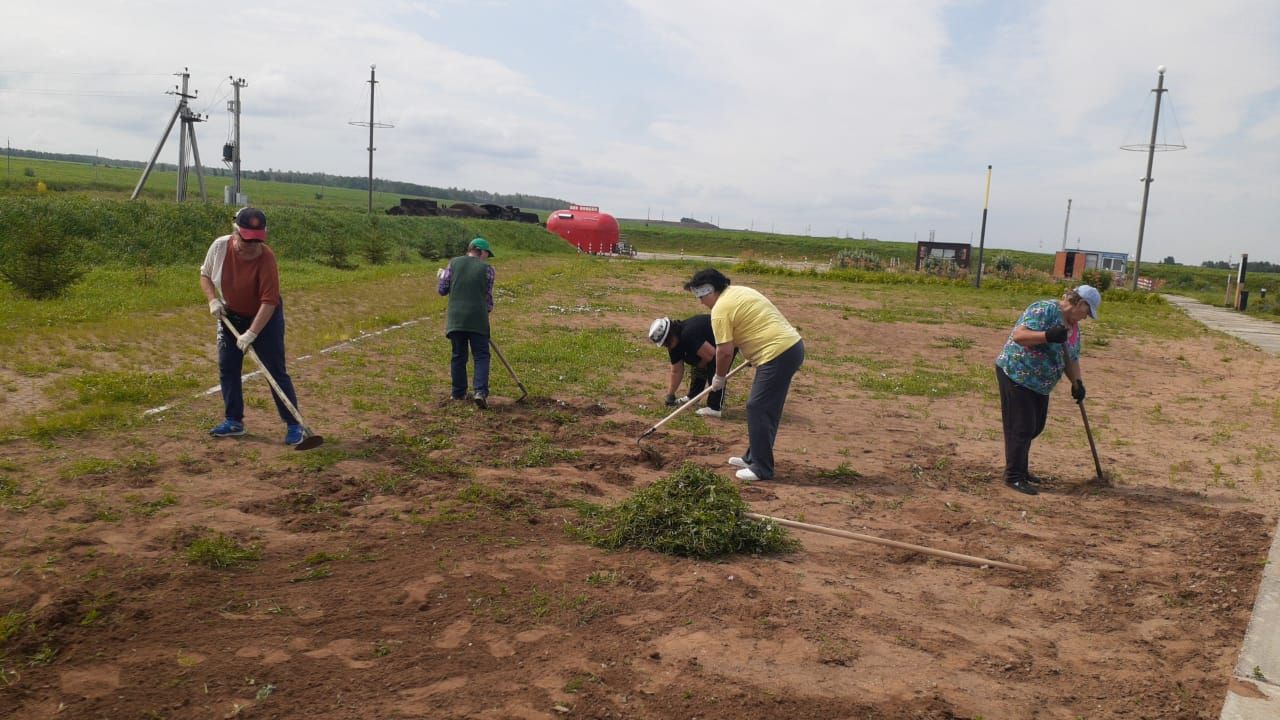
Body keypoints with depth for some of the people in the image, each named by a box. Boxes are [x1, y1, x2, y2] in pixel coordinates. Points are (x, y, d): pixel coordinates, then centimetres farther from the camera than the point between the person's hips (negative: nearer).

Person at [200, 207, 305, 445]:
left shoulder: (266, 258, -29)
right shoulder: (220, 247, -16)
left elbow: (269, 301, -30)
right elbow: (205, 275, 3)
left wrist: (251, 334, -32)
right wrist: (213, 300, -13)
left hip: (265, 318, -5)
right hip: (230, 316, 5)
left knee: (276, 371, -5)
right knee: (227, 368, 8)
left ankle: (294, 425, 1)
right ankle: (234, 421, 22)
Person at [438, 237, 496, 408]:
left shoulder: (453, 263, 7)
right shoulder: (487, 268, 2)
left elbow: (442, 290, 8)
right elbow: (488, 297, 4)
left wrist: (442, 276, 27)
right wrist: (489, 309, 22)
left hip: (455, 318, 3)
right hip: (478, 319, -3)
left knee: (458, 356, 13)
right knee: (481, 356, 2)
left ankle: (459, 393, 19)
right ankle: (481, 392, -13)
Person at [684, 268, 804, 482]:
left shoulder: (721, 309, -11)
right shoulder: (738, 291, 18)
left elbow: (725, 351, -12)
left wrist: (719, 378, 3)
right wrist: (753, 354, 28)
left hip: (778, 354, -10)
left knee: (758, 409, -5)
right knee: (764, 408, 17)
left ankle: (761, 469, 0)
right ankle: (754, 458, 27)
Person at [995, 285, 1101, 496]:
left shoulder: (1073, 326, 11)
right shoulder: (1044, 310, -17)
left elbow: (1071, 359, 14)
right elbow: (1019, 335, -28)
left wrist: (1077, 382, -1)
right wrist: (1048, 336, -40)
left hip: (1040, 383, 10)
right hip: (1015, 374, -9)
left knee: (1035, 427, 15)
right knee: (1021, 427, -7)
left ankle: (1019, 468, 30)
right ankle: (1014, 476, 0)